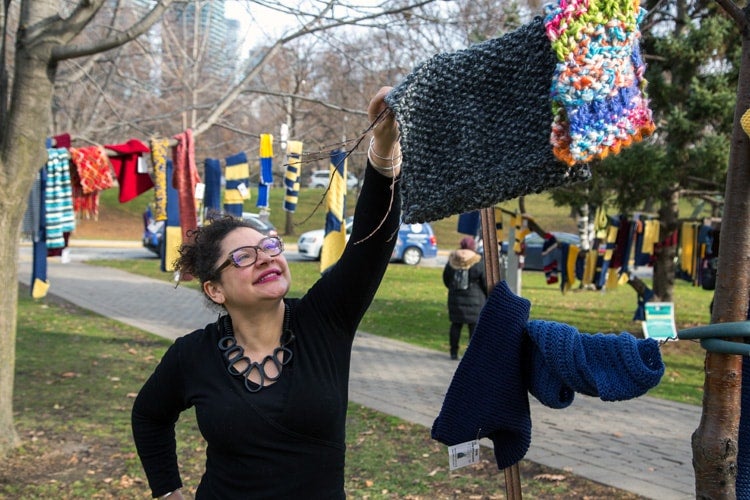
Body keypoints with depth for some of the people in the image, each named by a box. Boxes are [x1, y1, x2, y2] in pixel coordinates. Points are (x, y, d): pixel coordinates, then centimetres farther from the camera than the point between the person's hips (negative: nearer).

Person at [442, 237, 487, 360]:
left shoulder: (452, 261, 1)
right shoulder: (478, 262, -11)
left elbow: (446, 279, 11)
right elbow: (485, 282, -7)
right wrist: (488, 296, 9)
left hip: (455, 298, 4)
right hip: (474, 299, -4)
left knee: (456, 324, 12)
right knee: (475, 326, 2)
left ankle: (454, 352, 16)